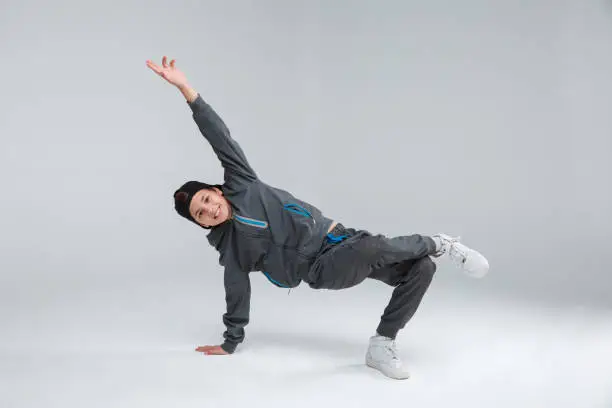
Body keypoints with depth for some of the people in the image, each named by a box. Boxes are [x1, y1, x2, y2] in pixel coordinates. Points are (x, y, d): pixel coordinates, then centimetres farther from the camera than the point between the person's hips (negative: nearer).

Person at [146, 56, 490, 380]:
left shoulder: (241, 186, 8)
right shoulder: (230, 248, 5)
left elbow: (221, 137, 3)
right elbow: (238, 295, 14)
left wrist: (186, 89, -2)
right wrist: (230, 343, 19)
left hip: (340, 239, 4)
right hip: (322, 268, -4)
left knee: (422, 268, -10)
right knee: (373, 249, -36)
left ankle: (382, 346, -1)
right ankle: (439, 245, -6)